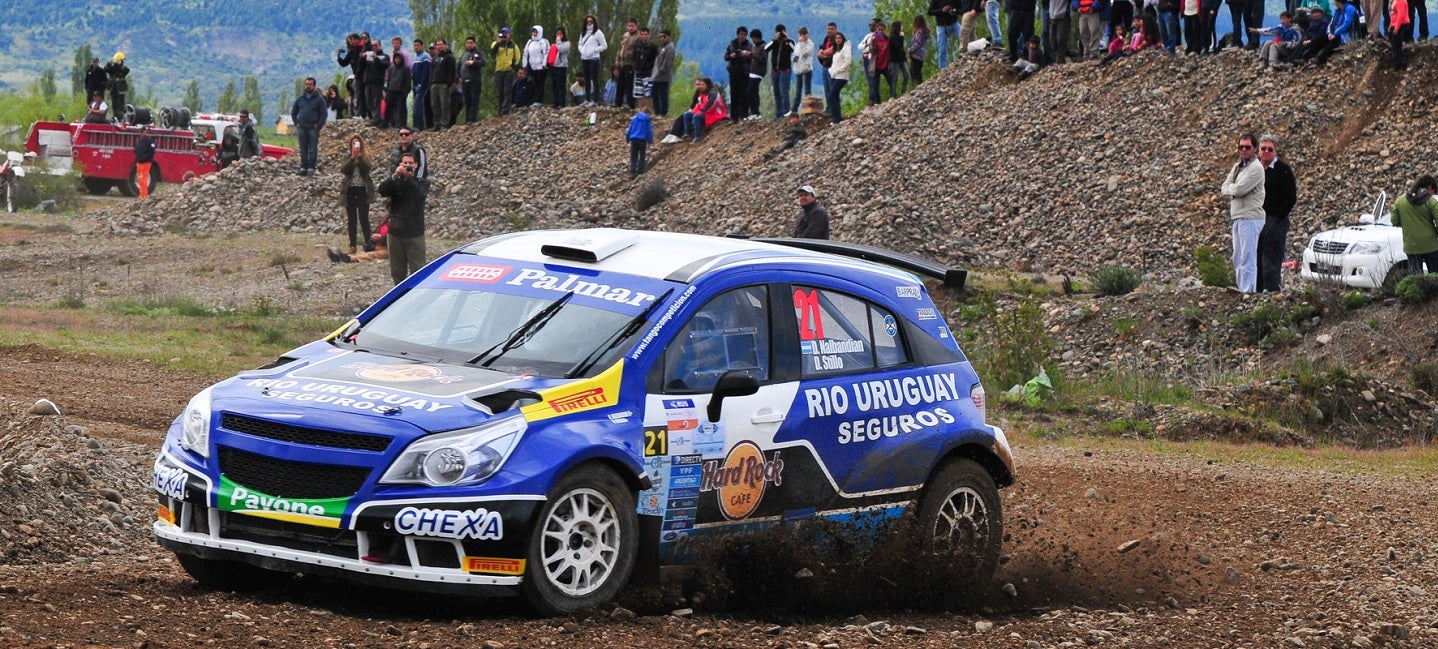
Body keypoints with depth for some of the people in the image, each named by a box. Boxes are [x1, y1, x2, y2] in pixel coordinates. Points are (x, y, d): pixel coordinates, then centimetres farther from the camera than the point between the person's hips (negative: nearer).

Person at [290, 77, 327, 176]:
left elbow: (324, 113, 0)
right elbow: (293, 112, 19)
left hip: (313, 128, -3)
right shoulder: (300, 98, 12)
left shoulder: (319, 99, 2)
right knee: (303, 149, 4)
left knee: (313, 149, -4)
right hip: (302, 128, 3)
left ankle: (311, 168, -2)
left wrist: (318, 125, -7)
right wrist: (296, 123, 7)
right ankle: (303, 167, 8)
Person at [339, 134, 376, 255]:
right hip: (350, 190, 2)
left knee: (364, 218, -6)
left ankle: (368, 244, -2)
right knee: (351, 219, 6)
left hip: (363, 190, -2)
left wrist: (359, 156, -21)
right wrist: (352, 158, -19)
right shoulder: (348, 158, 6)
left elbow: (368, 168, -16)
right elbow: (343, 170, -10)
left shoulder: (366, 156, 2)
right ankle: (353, 245, 9)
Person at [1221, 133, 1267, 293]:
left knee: (1248, 260, -12)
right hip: (1238, 218, 9)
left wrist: (1228, 189, 2)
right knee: (1238, 260, 11)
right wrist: (1233, 190, -8)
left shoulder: (1255, 168, -9)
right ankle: (1241, 289, 15)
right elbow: (1225, 187, 11)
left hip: (1251, 218, -9)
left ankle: (1248, 291, -14)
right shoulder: (1237, 167, 19)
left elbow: (1239, 189, -17)